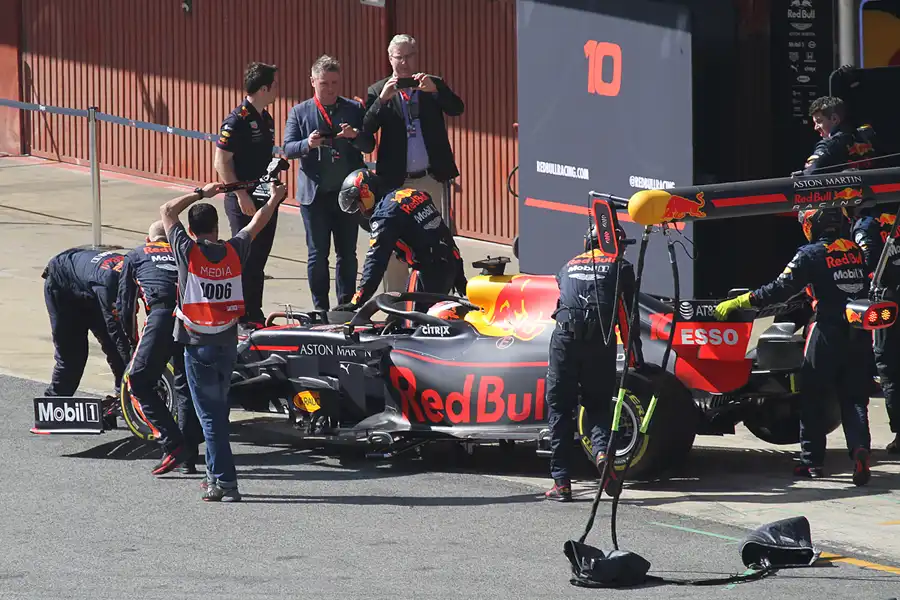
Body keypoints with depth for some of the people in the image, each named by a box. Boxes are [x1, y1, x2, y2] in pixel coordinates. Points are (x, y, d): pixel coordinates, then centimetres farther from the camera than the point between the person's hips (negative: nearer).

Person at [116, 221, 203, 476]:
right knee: (186, 386, 15)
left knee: (139, 382, 1)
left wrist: (132, 340, 37)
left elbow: (125, 304, 25)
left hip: (161, 315, -4)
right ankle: (188, 457, 13)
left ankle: (172, 445, -11)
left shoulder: (135, 256, 27)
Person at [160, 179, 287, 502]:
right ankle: (216, 474, 23)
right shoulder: (234, 251, -1)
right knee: (218, 410, 17)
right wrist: (274, 199, 36)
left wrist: (200, 194, 13)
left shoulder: (187, 251, -11)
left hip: (198, 344, -4)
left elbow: (167, 211, 3)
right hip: (227, 342, 4)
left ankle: (225, 481, -9)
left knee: (210, 414, -3)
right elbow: (257, 223, 19)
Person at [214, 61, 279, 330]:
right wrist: (241, 195, -20)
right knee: (245, 259, -4)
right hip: (244, 201, -8)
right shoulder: (237, 121, -15)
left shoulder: (266, 119, 13)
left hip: (265, 198, 8)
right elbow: (222, 162, -17)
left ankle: (255, 315, 18)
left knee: (258, 260, 12)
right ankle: (242, 319, 1)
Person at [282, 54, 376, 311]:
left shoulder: (355, 109, 8)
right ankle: (320, 310, 9)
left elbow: (369, 145, 4)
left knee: (347, 254, 5)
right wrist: (308, 144, -23)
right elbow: (288, 148, -2)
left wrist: (355, 136, -18)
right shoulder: (299, 112, 5)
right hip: (314, 193, -1)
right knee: (317, 255, 2)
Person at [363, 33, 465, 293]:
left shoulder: (433, 85, 9)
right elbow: (366, 128, -5)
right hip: (396, 181, 0)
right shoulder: (378, 91, 8)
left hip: (432, 179, 0)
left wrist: (434, 89, -22)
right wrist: (383, 99, -19)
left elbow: (457, 109, -6)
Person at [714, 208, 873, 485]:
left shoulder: (811, 254, -7)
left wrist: (737, 303, -4)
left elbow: (780, 290, -10)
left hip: (828, 333, -4)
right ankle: (860, 449, -19)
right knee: (854, 399, 5)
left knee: (811, 397, 10)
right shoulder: (855, 251, 9)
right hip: (860, 335, 4)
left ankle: (812, 460, 11)